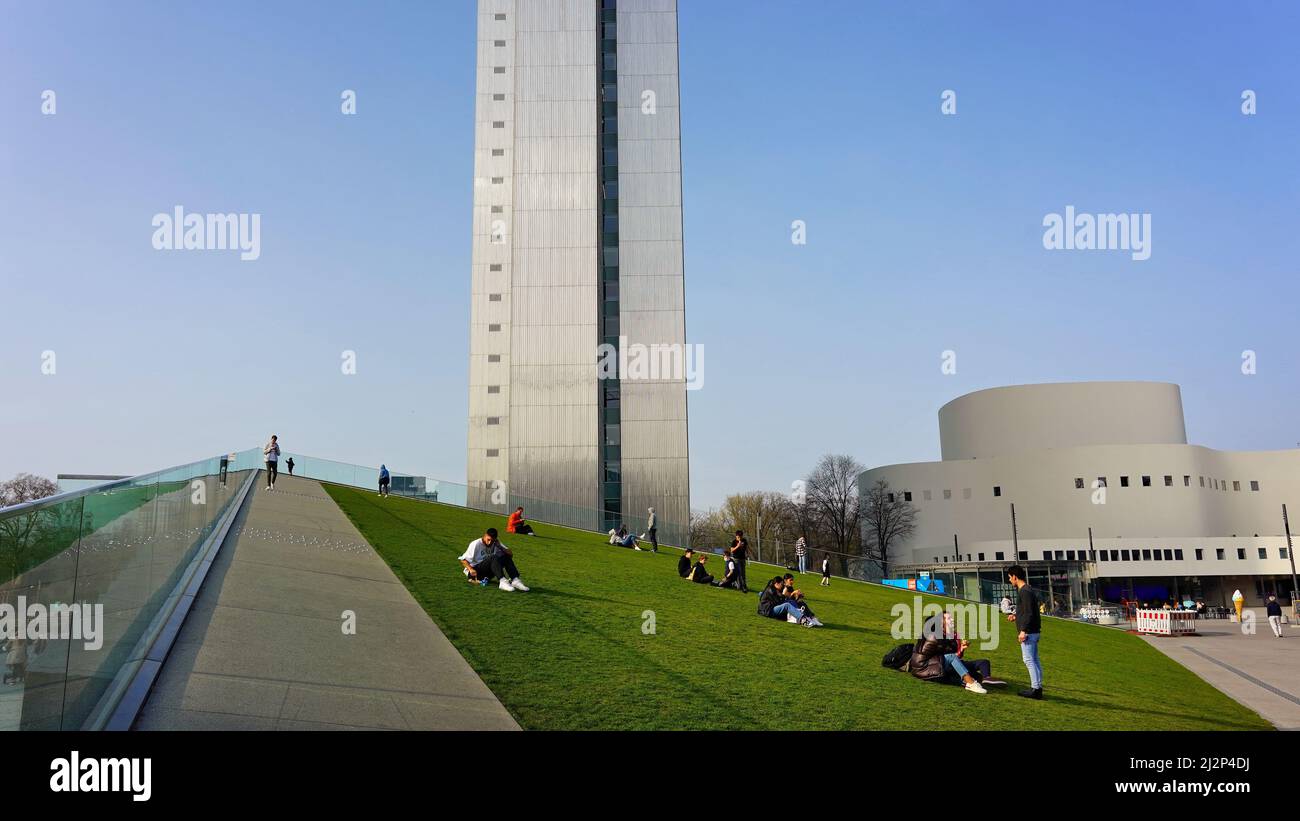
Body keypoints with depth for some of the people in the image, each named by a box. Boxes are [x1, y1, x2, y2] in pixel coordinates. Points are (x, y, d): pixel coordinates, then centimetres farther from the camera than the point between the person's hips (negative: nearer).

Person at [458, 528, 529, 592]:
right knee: (493, 557, -30)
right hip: (475, 573, -5)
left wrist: (500, 546, -15)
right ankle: (503, 581, -48)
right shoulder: (476, 544, -10)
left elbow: (510, 554, -2)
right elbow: (463, 560, -12)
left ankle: (515, 580, -29)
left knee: (506, 556, -13)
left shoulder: (496, 544, 4)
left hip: (487, 574, 5)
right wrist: (471, 569, -28)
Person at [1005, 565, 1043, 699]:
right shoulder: (1026, 590, 16)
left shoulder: (1025, 592, -15)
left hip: (1028, 632, -10)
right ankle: (1038, 687, 15)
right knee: (1034, 659, 12)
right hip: (1033, 631, 10)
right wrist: (1016, 616, 28)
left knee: (1029, 660, -8)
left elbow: (1029, 613, -20)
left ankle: (1035, 689, -8)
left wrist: (1023, 630, -21)